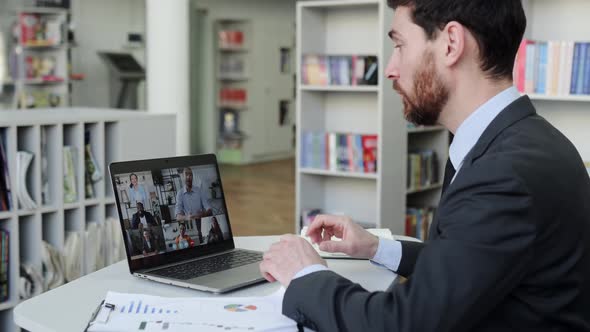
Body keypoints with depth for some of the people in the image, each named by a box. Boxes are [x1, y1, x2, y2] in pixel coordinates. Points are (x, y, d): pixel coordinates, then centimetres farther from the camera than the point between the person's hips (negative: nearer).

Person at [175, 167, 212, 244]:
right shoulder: (180, 194, 1)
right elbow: (178, 217, -8)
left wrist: (202, 214, -23)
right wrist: (186, 218, -29)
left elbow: (209, 211, -1)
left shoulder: (199, 191, 4)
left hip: (201, 225, 1)